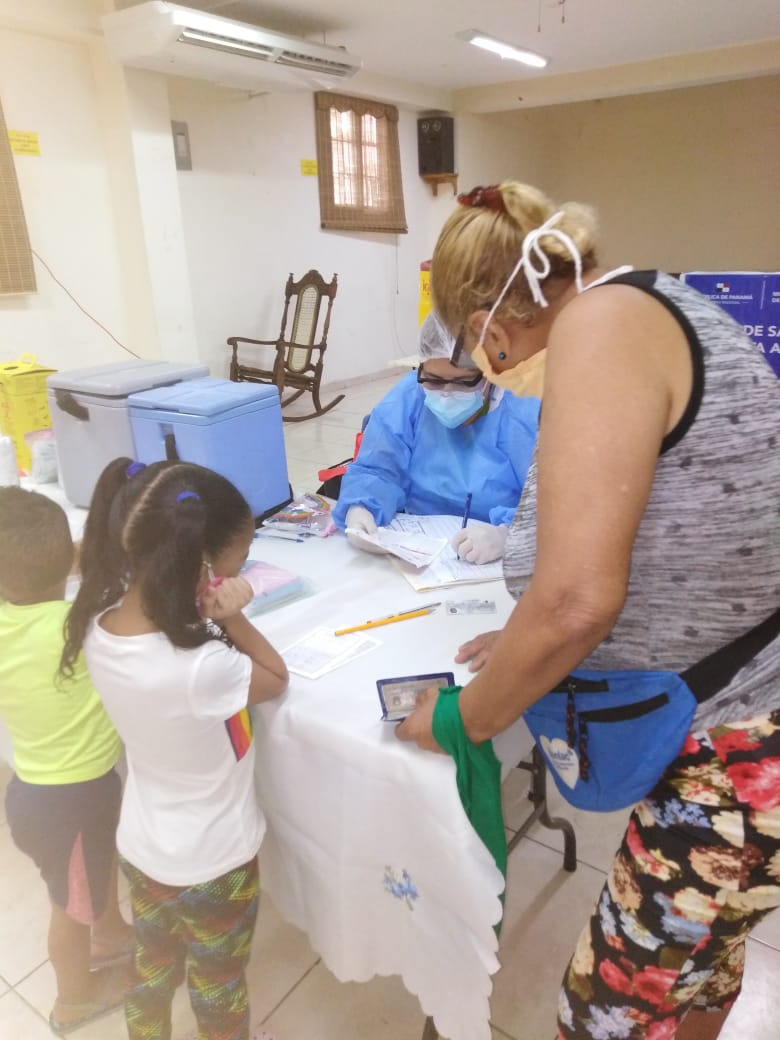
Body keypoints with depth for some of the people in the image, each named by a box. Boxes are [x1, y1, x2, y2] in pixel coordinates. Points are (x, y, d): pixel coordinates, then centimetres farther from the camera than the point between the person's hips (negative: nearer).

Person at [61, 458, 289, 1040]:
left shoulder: (99, 624, -20)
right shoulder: (199, 670, -40)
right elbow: (276, 678, -19)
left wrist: (215, 616, -20)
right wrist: (233, 618, -27)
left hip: (141, 845, 6)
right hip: (212, 862, -5)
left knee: (151, 968, 33)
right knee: (219, 992, 25)